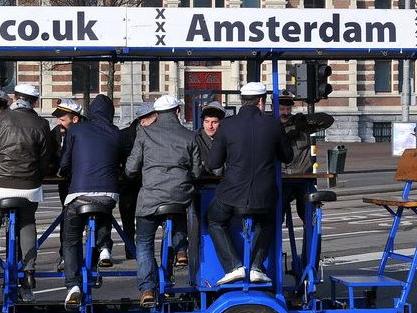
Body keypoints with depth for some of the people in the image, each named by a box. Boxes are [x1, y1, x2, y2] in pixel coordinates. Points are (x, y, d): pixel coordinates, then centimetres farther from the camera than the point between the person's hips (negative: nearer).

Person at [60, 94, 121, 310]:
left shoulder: (75, 130, 9)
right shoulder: (116, 134, 12)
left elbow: (64, 164, 11)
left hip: (79, 193, -1)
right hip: (109, 194, 1)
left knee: (71, 241, 12)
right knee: (104, 217, 35)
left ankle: (73, 286, -4)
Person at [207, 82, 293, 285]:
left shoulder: (228, 125, -6)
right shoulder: (273, 125, -3)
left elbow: (213, 163, 0)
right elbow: (287, 157, 12)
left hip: (232, 193, -1)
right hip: (264, 196, 2)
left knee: (216, 223, 26)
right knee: (265, 224, 33)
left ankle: (234, 266, 11)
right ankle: (256, 267, 18)